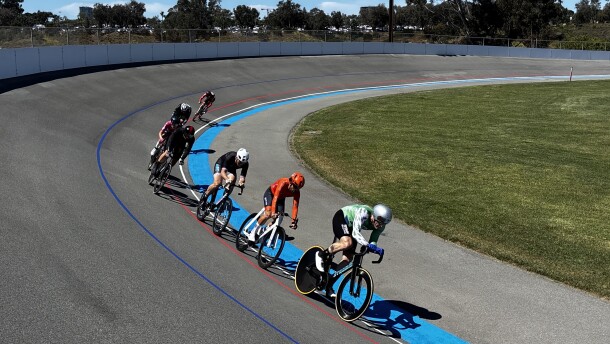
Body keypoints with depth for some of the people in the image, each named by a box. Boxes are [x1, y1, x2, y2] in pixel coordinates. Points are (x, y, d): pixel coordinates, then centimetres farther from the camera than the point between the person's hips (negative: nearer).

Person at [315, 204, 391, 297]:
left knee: (348, 259, -5)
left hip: (351, 226, 6)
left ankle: (329, 286, 6)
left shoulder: (380, 226, -19)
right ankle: (322, 254, -11)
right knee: (347, 243, -36)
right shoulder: (363, 213, -39)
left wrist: (374, 247, -39)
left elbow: (373, 241, -15)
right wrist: (368, 245, -59)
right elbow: (355, 233, -46)